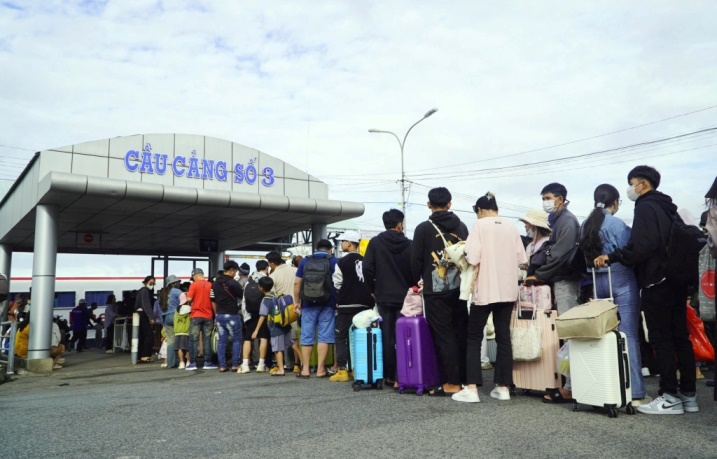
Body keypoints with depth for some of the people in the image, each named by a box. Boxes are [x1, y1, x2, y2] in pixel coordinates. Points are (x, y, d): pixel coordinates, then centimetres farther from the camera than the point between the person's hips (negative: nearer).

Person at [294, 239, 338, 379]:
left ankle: (305, 369, 11)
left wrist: (297, 301, 14)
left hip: (308, 304, 2)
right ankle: (320, 369, 1)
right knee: (324, 336, 1)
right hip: (327, 304, -2)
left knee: (307, 336, 7)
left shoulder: (305, 261, 9)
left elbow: (297, 283, 8)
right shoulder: (334, 261, 3)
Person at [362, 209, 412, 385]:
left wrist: (372, 290, 5)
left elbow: (367, 268, -7)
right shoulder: (409, 244, -1)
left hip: (384, 297, 0)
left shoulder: (375, 242, -1)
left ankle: (389, 375, 8)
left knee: (387, 337, 5)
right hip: (405, 296, 0)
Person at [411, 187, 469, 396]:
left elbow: (416, 261, -3)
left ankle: (452, 382, 1)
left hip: (435, 291, -4)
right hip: (459, 288, 5)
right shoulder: (461, 227, 8)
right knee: (461, 334, 10)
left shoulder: (424, 228, -5)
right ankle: (464, 378, 15)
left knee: (444, 336, -1)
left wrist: (414, 282, 12)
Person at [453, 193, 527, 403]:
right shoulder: (511, 226, 7)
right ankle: (503, 387, 12)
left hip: (485, 289, -4)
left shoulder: (479, 225, -7)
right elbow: (521, 259, 6)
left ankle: (471, 388, -2)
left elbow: (472, 257, -17)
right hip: (508, 289, 5)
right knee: (504, 337, 9)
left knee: (474, 337, 3)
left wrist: (466, 259, 4)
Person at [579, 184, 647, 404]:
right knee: (629, 335, -4)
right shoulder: (617, 224, -12)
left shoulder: (586, 225, 9)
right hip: (621, 279, -7)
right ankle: (635, 392, -2)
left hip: (598, 281, 7)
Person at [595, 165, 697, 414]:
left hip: (656, 282, -9)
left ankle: (670, 396, -1)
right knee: (680, 337, 11)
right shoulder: (668, 207, 18)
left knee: (661, 340, -4)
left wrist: (612, 257, -14)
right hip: (676, 280, 9)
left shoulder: (645, 208, -10)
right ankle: (688, 394, 16)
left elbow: (641, 247, -23)